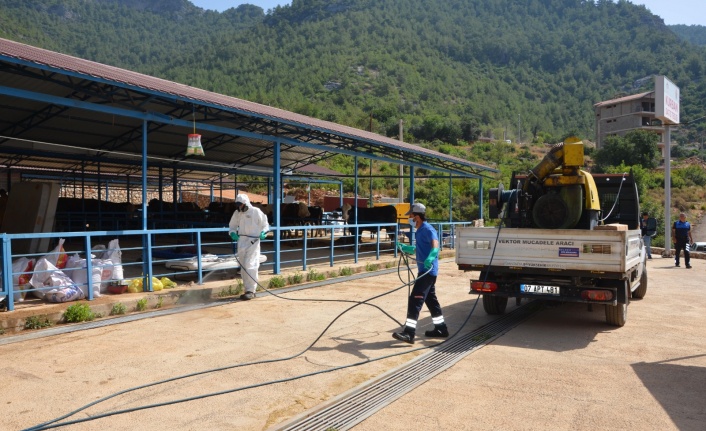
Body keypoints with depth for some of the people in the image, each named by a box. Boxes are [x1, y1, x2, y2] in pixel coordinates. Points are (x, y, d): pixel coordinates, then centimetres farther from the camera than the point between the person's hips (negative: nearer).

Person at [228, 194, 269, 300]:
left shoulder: (256, 212, -5)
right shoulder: (237, 213, 9)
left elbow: (265, 224, 4)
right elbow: (232, 225, 19)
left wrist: (263, 233, -14)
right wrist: (232, 233, -2)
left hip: (253, 242, -6)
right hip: (241, 242, 6)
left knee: (250, 266, -14)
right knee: (243, 267, 10)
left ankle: (251, 290, -9)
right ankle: (248, 289, 21)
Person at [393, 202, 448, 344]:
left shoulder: (428, 229, -16)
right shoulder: (420, 231, 15)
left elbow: (435, 245, -35)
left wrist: (430, 258, -52)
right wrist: (407, 248, 33)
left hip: (428, 271, -11)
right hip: (426, 271, 11)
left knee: (415, 300, -13)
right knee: (431, 300, 18)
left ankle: (409, 333, -13)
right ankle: (441, 329, 30)